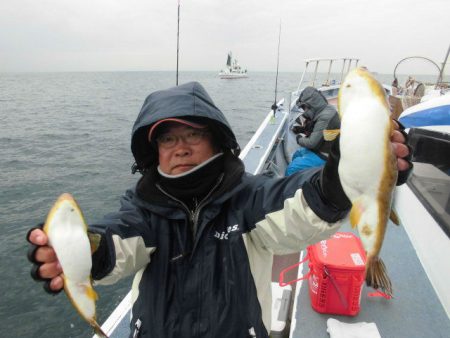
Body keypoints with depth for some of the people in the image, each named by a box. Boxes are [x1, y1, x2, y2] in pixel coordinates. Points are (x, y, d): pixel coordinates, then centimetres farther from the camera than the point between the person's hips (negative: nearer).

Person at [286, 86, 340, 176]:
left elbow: (312, 143, -26)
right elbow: (314, 130, 16)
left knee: (292, 168, -18)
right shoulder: (325, 109, 3)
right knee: (296, 155, 23)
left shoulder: (325, 117, -28)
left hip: (324, 156, -11)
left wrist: (299, 139, -8)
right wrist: (302, 129, 1)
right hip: (321, 148, 11)